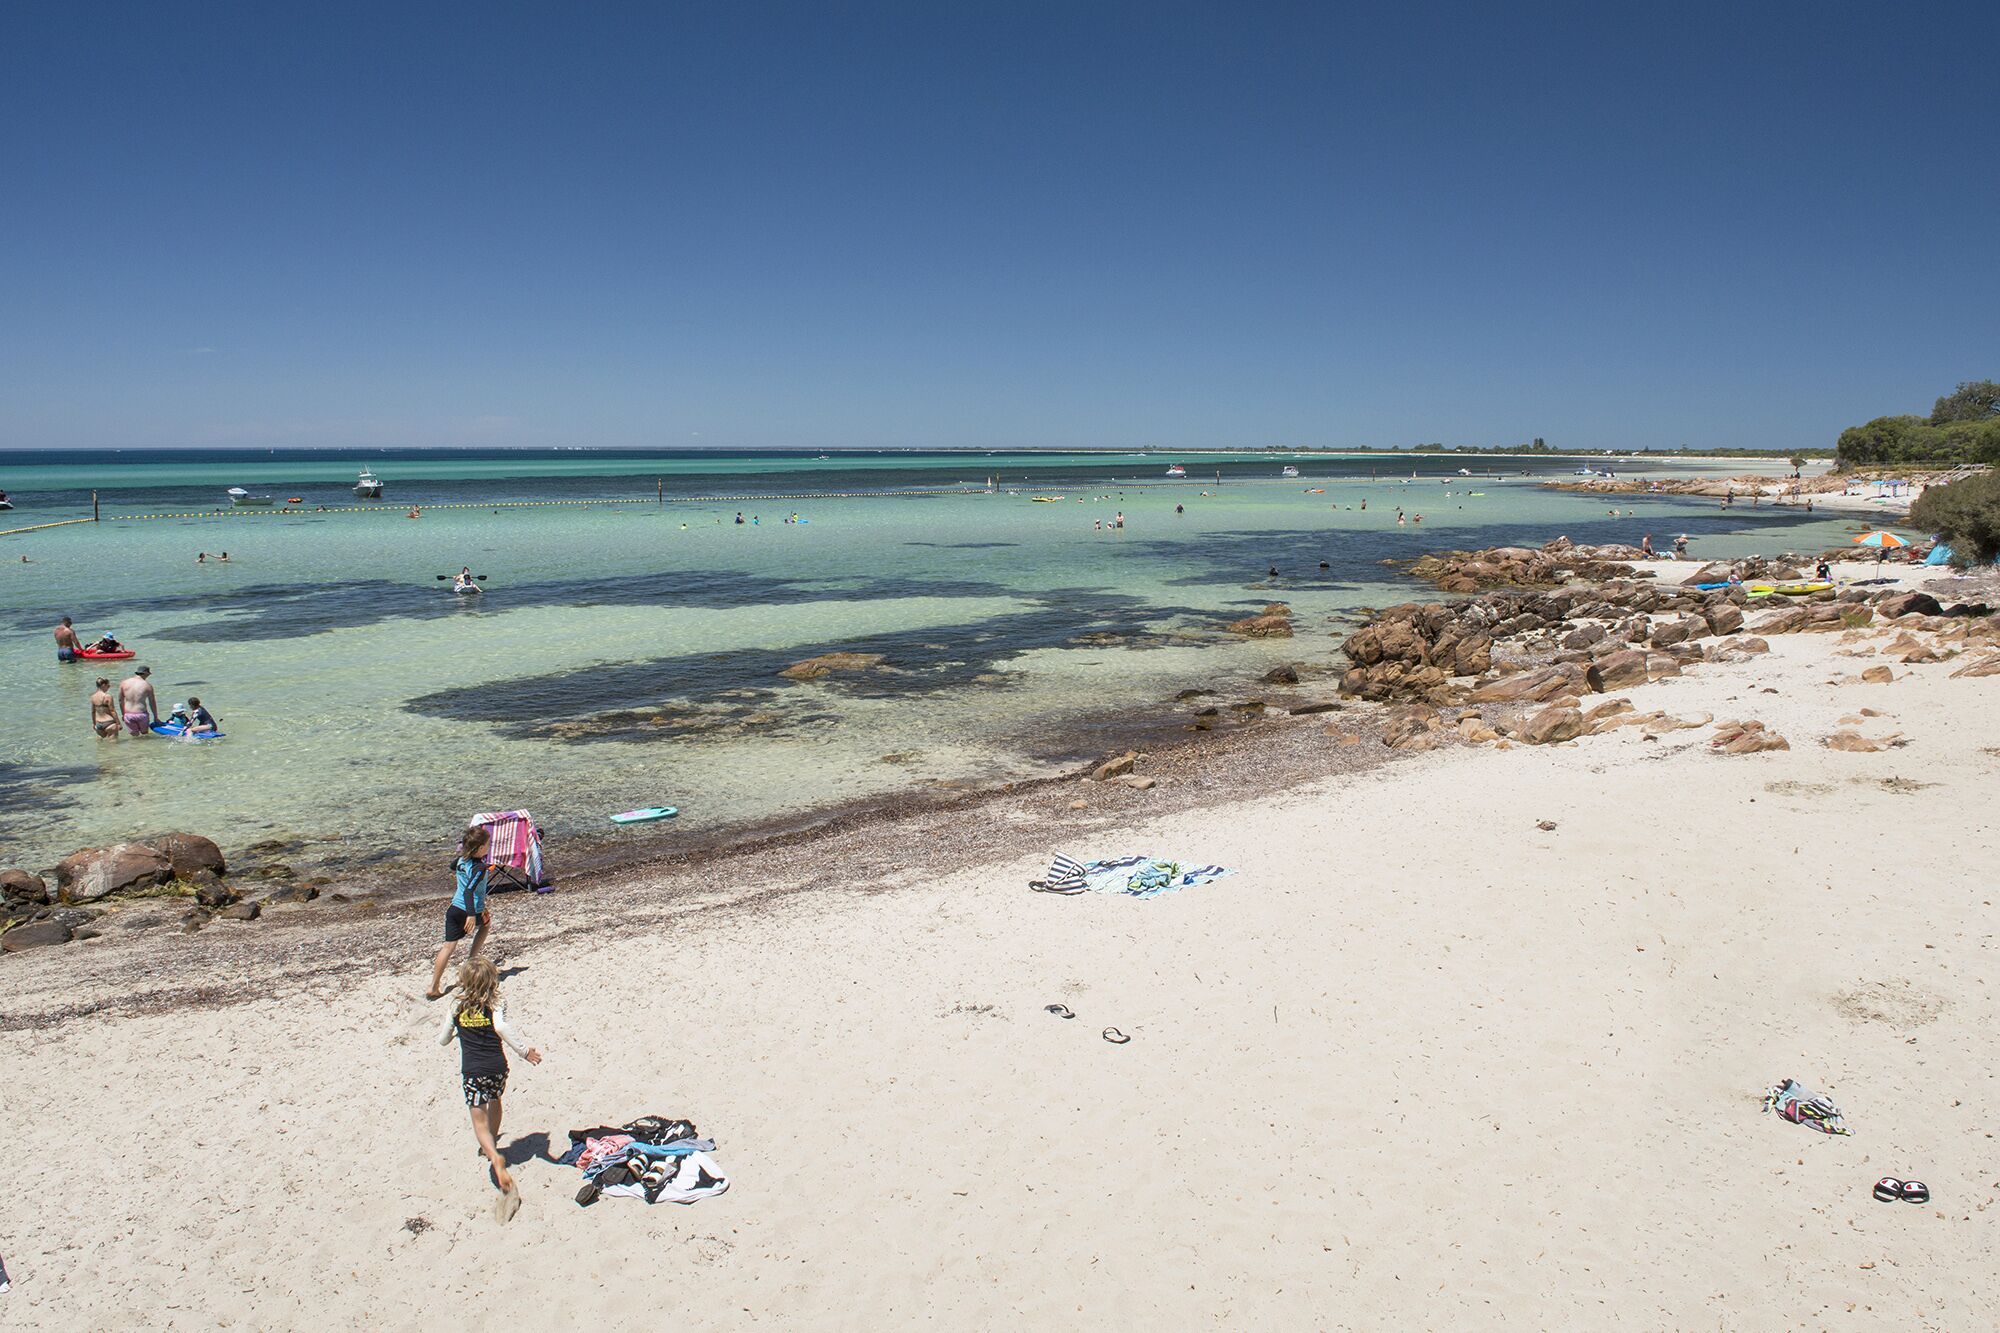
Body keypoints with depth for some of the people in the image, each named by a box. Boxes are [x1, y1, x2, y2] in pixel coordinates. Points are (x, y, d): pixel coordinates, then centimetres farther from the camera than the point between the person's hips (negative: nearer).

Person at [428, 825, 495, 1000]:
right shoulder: (480, 868, -19)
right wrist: (471, 915, -37)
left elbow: (452, 868, 28)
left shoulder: (462, 859, 3)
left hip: (454, 908, 5)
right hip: (474, 909, -5)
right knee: (486, 924, 29)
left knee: (449, 945, 3)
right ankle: (472, 958, 28)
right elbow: (469, 891, -30)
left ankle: (433, 988, -2)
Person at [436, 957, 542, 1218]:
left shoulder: (457, 1009, 1)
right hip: (497, 1067, 1)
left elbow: (443, 1040, 11)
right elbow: (502, 1027, -27)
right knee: (495, 1102, 31)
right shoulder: (495, 1007, -6)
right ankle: (491, 1144, 51)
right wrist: (524, 1050, -28)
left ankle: (494, 1157, -28)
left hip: (471, 1071, -1)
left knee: (480, 1121, -3)